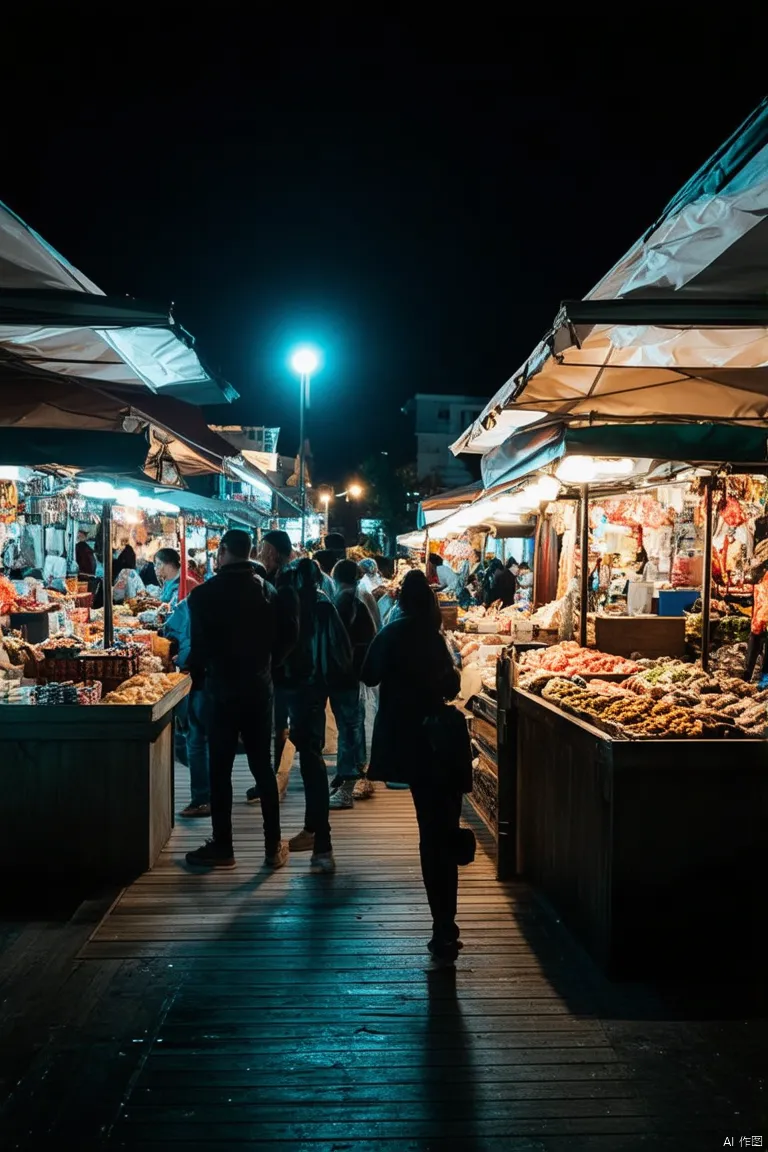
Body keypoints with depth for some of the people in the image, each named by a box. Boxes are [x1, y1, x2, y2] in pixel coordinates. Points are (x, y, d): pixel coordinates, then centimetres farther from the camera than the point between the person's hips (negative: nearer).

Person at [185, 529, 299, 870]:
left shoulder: (204, 594, -11)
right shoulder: (267, 589, -3)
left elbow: (199, 645, -13)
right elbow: (288, 633, -4)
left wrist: (196, 676, 5)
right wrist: (267, 665, 9)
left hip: (221, 689, -3)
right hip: (260, 687, 3)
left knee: (220, 768, 7)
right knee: (263, 766, 11)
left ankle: (222, 847, 15)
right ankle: (273, 847, 16)